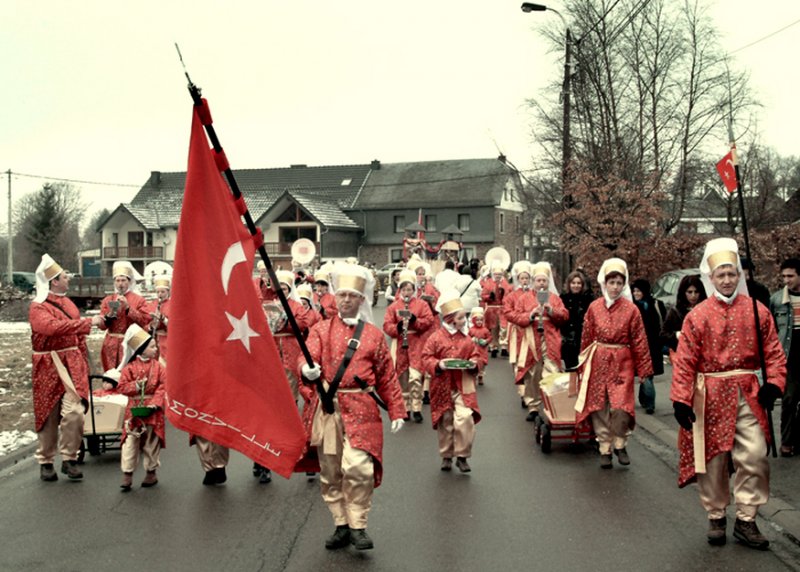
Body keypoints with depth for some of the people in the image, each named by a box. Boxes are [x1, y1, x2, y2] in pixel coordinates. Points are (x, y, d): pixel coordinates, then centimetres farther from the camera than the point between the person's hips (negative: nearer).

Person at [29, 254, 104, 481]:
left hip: (72, 364, 4)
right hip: (48, 366, -4)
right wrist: (88, 322, -28)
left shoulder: (67, 302, 12)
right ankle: (45, 462, 19)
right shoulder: (38, 307, -8)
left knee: (74, 411, -12)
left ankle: (69, 458, 0)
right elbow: (54, 327, -28)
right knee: (48, 415, 6)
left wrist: (84, 365, 16)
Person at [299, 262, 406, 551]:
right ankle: (341, 525, 21)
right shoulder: (321, 329, 9)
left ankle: (358, 526, 1)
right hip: (326, 409, 2)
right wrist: (307, 369, -32)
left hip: (361, 410, -2)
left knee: (358, 467, -14)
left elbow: (387, 378, 10)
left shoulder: (374, 335, 8)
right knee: (330, 471, 7)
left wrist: (397, 411, 6)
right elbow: (308, 356, -8)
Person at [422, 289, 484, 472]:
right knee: (445, 423, 8)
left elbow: (476, 355, 13)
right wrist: (438, 364, -21)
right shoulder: (436, 337, -5)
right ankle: (446, 456, 26)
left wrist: (475, 363, -9)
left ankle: (462, 456, 0)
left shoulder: (466, 337, 4)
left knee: (465, 419, -15)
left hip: (463, 387, 1)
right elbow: (426, 358, -4)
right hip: (443, 387, -1)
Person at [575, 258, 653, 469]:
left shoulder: (631, 309, -3)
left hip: (622, 363, -2)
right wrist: (584, 364, 12)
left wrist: (643, 370, -1)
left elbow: (639, 341, -1)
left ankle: (620, 445, 13)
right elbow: (586, 337, 9)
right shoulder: (594, 307, 2)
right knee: (600, 408, 5)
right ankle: (605, 449, 18)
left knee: (621, 407, -10)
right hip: (598, 362, 2)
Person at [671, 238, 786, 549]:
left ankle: (746, 520, 11)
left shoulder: (757, 311, 3)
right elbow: (684, 362, -5)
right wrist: (681, 400, -11)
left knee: (755, 457, -4)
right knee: (713, 459, 7)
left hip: (747, 395, 2)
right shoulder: (697, 316, -3)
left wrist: (773, 383, -9)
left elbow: (773, 352, 6)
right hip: (711, 396, -1)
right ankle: (716, 518, 24)